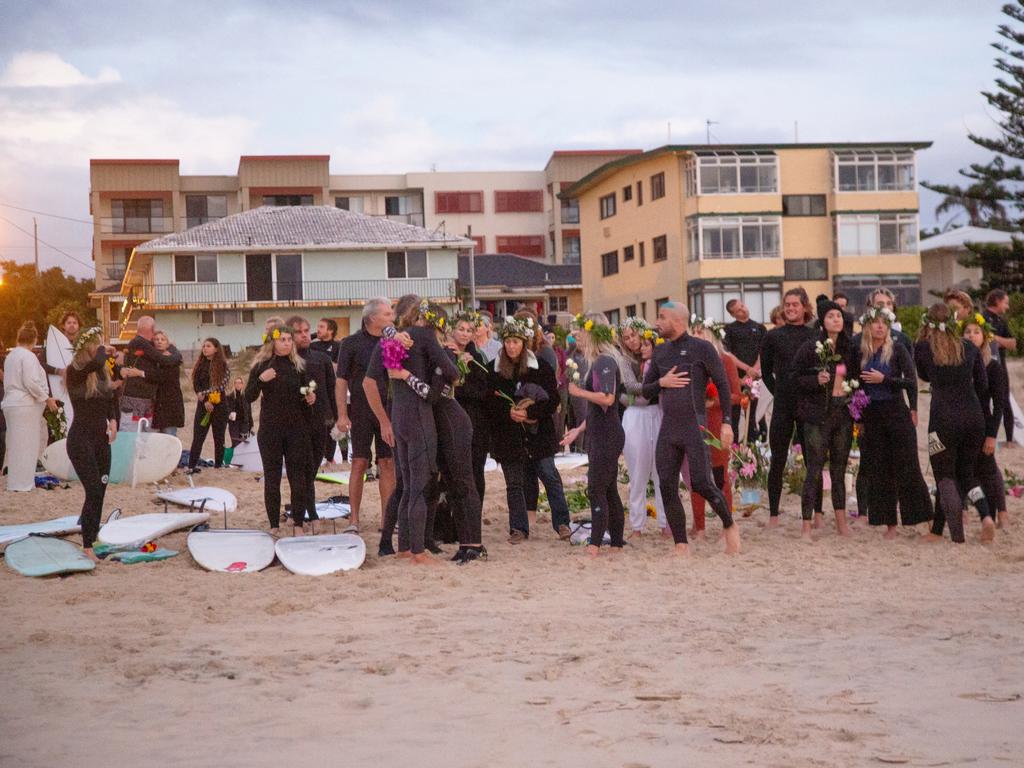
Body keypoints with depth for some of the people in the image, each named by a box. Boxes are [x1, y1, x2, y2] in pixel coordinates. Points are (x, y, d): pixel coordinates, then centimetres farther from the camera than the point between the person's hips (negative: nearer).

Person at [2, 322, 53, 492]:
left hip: (11, 403, 9)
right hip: (25, 405, -9)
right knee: (25, 444, -4)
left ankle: (15, 481, 18)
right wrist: (47, 399, -10)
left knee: (16, 444, 14)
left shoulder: (11, 356, 14)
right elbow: (31, 382, -19)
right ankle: (22, 483, -2)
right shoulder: (28, 356, -12)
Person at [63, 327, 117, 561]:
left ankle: (92, 539, 20)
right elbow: (96, 362, -35)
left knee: (99, 493, 10)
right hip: (81, 439, -7)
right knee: (94, 492, -13)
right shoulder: (75, 372, -13)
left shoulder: (102, 373, 8)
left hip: (101, 439, 7)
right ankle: (87, 547, -8)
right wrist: (103, 350, -14)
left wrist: (113, 420, -1)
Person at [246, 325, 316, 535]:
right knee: (271, 478, 2)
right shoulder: (261, 366, 0)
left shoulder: (298, 366, 7)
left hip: (296, 428, 2)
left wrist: (310, 398, -6)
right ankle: (274, 526, 9)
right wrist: (260, 380, -20)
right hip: (270, 429, -1)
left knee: (298, 477, 0)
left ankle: (298, 524, 7)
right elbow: (249, 397, -4)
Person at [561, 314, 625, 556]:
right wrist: (579, 429, 20)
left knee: (597, 491, -10)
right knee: (609, 491, 11)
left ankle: (594, 547, -11)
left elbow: (607, 398, -26)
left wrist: (579, 391, -14)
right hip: (599, 435, 10)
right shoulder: (599, 362, 15)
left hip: (606, 436, -10)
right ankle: (616, 545, 15)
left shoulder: (605, 362, -15)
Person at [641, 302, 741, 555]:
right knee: (667, 488, 0)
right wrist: (661, 383, -5)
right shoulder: (660, 352, 12)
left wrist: (727, 421, -10)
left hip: (695, 427, -6)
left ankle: (730, 526, 13)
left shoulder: (702, 349, -4)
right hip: (668, 429, 6)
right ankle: (681, 546, 8)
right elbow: (645, 390, 17)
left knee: (701, 483, -12)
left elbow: (723, 384, -3)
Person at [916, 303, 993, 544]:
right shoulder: (969, 348, 7)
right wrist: (986, 419, 17)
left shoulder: (922, 347, 0)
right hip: (973, 418, 3)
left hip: (943, 419, -3)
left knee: (945, 477, 5)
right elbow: (983, 386, 10)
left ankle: (958, 535, -5)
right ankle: (986, 514, -7)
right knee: (967, 473, 17)